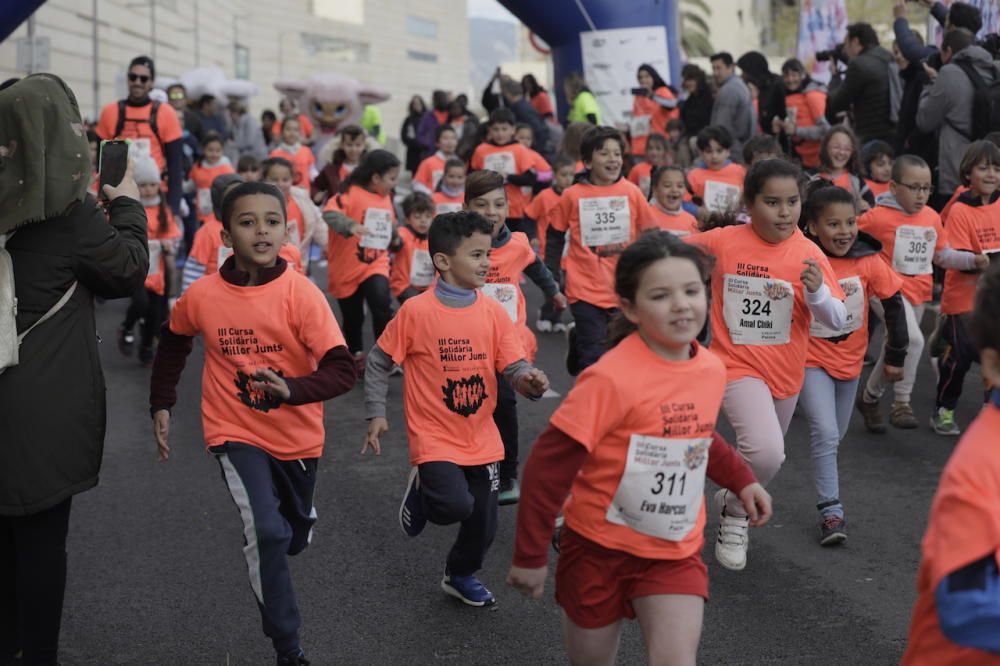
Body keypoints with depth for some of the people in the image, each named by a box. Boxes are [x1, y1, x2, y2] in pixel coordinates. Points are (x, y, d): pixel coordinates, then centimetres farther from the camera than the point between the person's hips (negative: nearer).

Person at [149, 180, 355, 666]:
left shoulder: (301, 294, -19)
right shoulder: (201, 295, -12)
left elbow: (342, 371, -24)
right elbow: (173, 343, 10)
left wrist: (291, 389, -39)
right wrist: (161, 405, 9)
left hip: (297, 436, 1)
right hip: (235, 432, -1)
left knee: (295, 538, 21)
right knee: (266, 531, -22)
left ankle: (262, 549, 59)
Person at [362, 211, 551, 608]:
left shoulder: (493, 312, -2)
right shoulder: (415, 311, -12)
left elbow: (512, 366, -4)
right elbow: (379, 361, -2)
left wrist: (528, 380, -26)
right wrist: (376, 414, -6)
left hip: (481, 440, 4)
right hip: (434, 438, -4)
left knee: (484, 524, 10)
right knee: (455, 506, -24)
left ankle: (461, 575, 40)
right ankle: (421, 490, 12)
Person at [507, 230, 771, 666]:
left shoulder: (711, 369, -3)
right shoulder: (613, 378, -24)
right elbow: (549, 466, -19)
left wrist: (740, 479, 10)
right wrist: (530, 555, -16)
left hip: (676, 550, 4)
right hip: (600, 546, -4)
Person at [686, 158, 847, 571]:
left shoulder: (808, 254, -10)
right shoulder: (722, 242, -12)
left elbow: (837, 320, -12)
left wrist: (817, 292, -30)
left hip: (785, 373, 4)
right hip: (738, 365, -3)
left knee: (769, 455, 21)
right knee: (766, 452, -25)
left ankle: (730, 498, 53)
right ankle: (735, 514, 3)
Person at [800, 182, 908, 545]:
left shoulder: (869, 262, -13)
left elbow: (893, 304, -2)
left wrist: (895, 356, 4)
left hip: (850, 361, 3)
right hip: (812, 361, -3)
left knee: (835, 436, 19)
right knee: (825, 433, -16)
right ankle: (831, 511, -10)